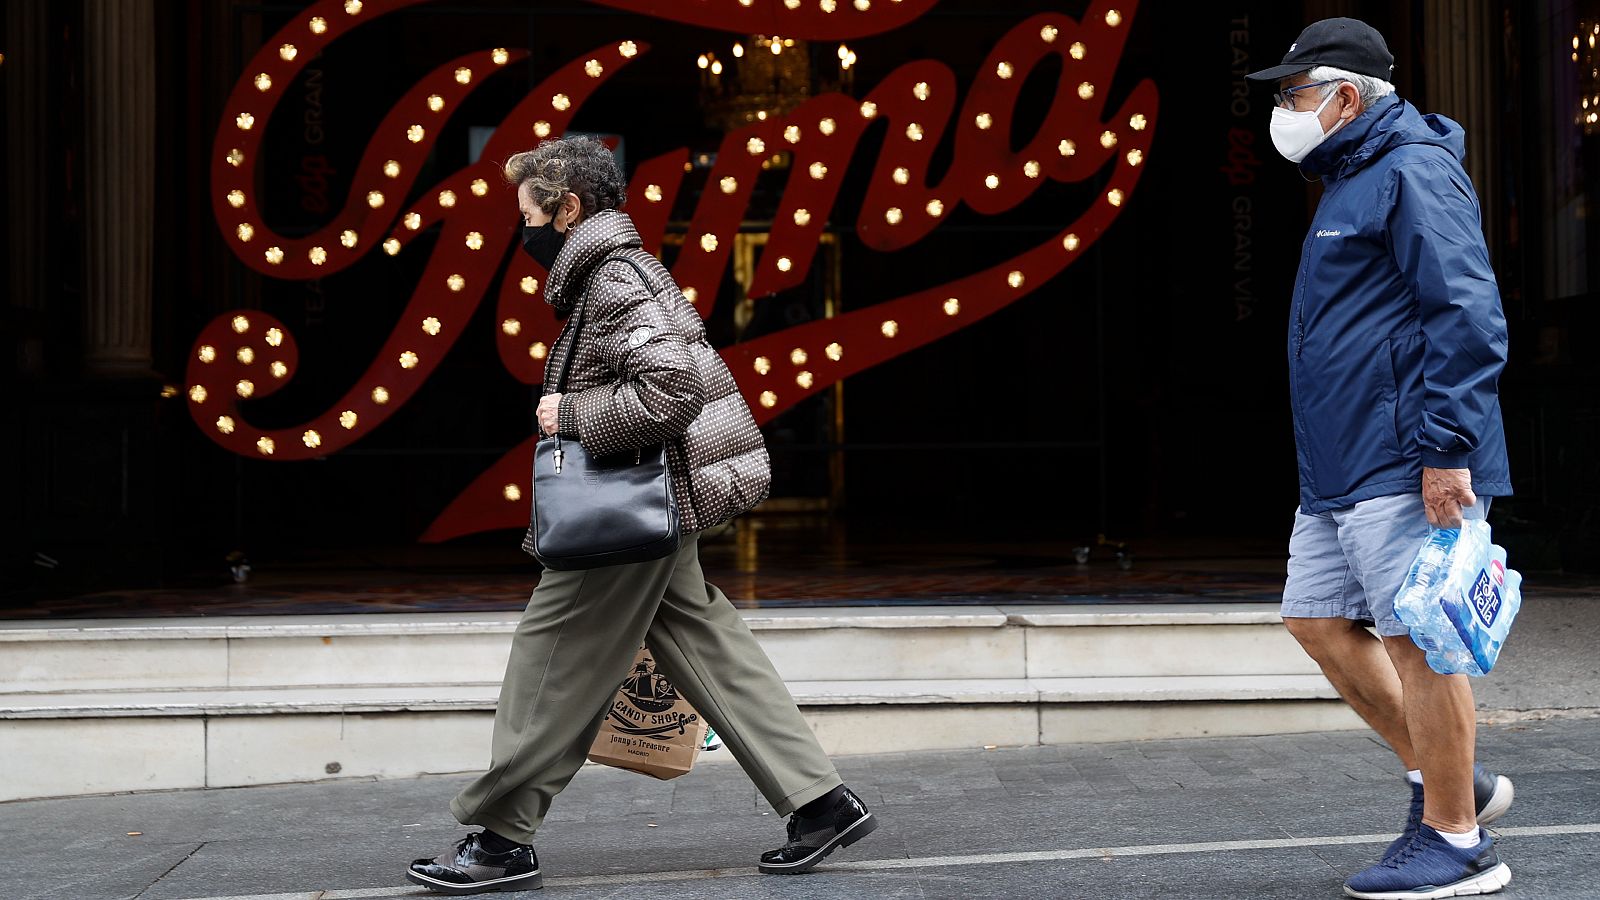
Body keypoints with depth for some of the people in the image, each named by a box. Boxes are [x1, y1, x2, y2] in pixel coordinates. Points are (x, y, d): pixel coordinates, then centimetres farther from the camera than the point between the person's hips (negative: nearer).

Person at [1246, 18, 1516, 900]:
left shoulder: (1414, 173, -11)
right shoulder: (1349, 183, 21)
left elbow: (1468, 315, -20)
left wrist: (1447, 446, -24)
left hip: (1403, 466, -11)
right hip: (1341, 466, 11)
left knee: (1418, 638, -5)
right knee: (1318, 619, 11)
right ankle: (1448, 779, 21)